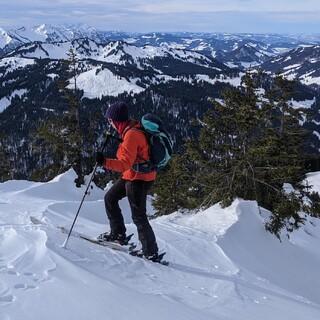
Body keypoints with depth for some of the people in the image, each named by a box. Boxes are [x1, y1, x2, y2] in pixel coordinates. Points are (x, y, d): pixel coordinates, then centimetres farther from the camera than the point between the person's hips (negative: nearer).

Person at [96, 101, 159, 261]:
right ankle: (117, 233, 27)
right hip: (131, 175, 10)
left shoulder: (131, 135, -24)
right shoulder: (130, 130, 7)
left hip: (139, 178, -10)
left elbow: (125, 164, -29)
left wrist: (105, 162, -36)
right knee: (110, 198, 18)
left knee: (138, 216, -4)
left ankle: (151, 253, 5)